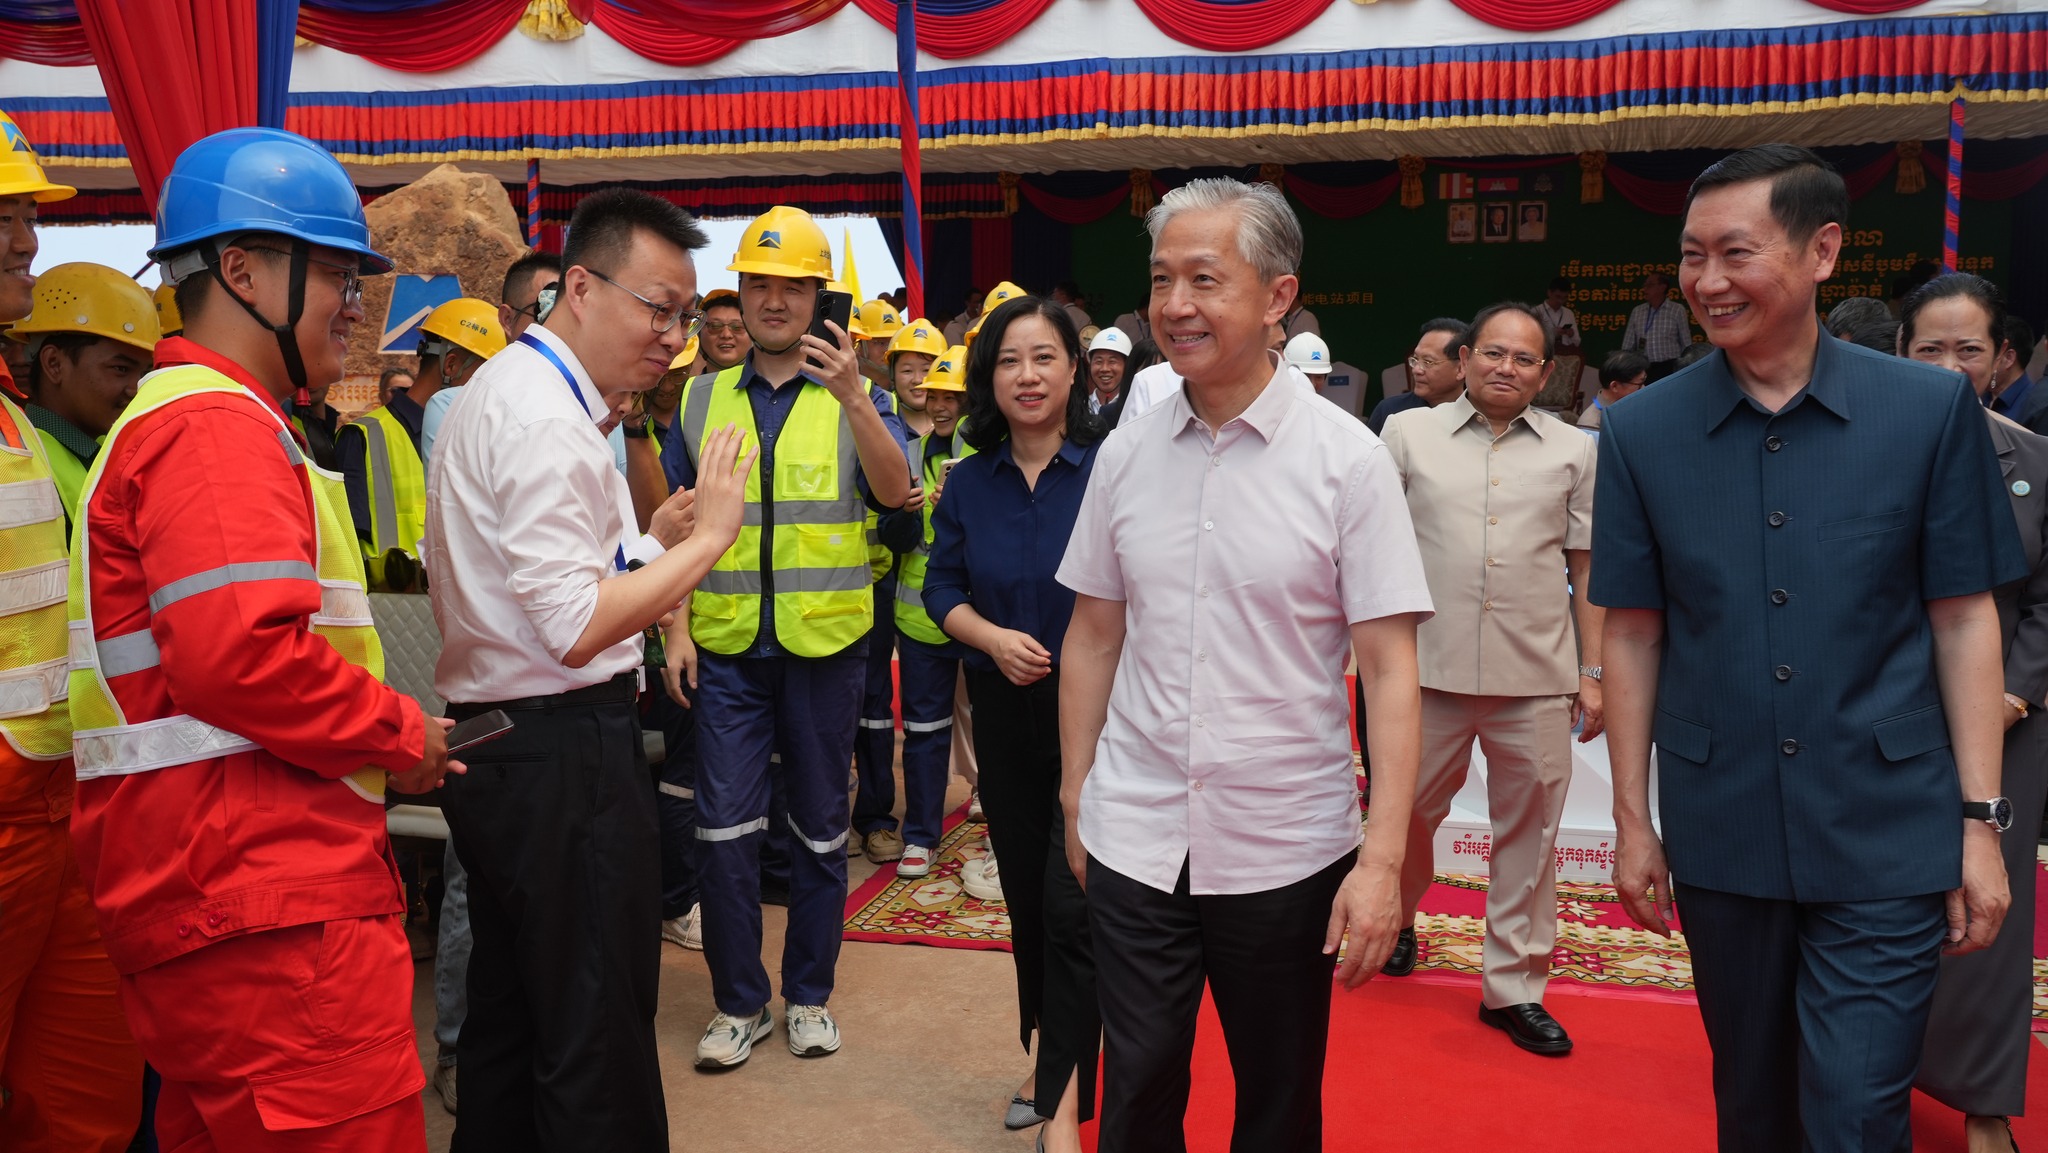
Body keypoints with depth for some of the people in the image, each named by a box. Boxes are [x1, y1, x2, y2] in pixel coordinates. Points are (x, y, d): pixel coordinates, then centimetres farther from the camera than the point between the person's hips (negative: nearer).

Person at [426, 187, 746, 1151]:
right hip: (565, 754, -11)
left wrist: (650, 543, 11)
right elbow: (576, 629, -23)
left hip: (492, 745, 11)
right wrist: (706, 536, -16)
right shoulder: (547, 420, -18)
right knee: (599, 1045, 0)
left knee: (508, 1016, 21)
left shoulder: (501, 389, 15)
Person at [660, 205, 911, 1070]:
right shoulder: (702, 401, 9)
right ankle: (739, 1002, 17)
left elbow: (894, 492, -15)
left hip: (824, 642, -1)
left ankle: (810, 994, 25)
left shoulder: (851, 398, 2)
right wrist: (676, 626, 1)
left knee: (819, 826, 9)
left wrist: (854, 397, -29)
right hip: (726, 644, 2)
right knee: (725, 826, 0)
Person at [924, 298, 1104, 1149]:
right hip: (1005, 712, 5)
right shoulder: (969, 482, 4)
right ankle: (1052, 1057, 36)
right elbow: (942, 588, 7)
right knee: (1025, 896, 16)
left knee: (1072, 904, -8)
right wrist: (991, 636, -11)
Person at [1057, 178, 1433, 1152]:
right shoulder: (1126, 451, 2)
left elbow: (1389, 668, -9)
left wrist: (1383, 859, -14)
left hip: (1286, 851, -2)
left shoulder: (1347, 459, -8)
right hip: (1133, 843, 2)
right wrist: (1076, 797, 9)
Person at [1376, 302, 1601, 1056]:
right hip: (1429, 669, -1)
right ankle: (1396, 921, 41)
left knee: (1529, 834, 8)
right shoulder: (1410, 434, 3)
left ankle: (1514, 987, 22)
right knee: (1407, 812, 12)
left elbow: (1586, 568, 10)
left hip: (1536, 680, 1)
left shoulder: (1574, 451, 8)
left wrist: (1593, 671, 6)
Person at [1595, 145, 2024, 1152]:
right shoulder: (1642, 431, -2)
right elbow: (1632, 634, 2)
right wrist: (1632, 820, 3)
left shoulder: (1930, 409, -4)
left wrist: (1980, 821, -2)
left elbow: (1963, 618, 0)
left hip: (1887, 837, -1)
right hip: (1721, 833, 2)